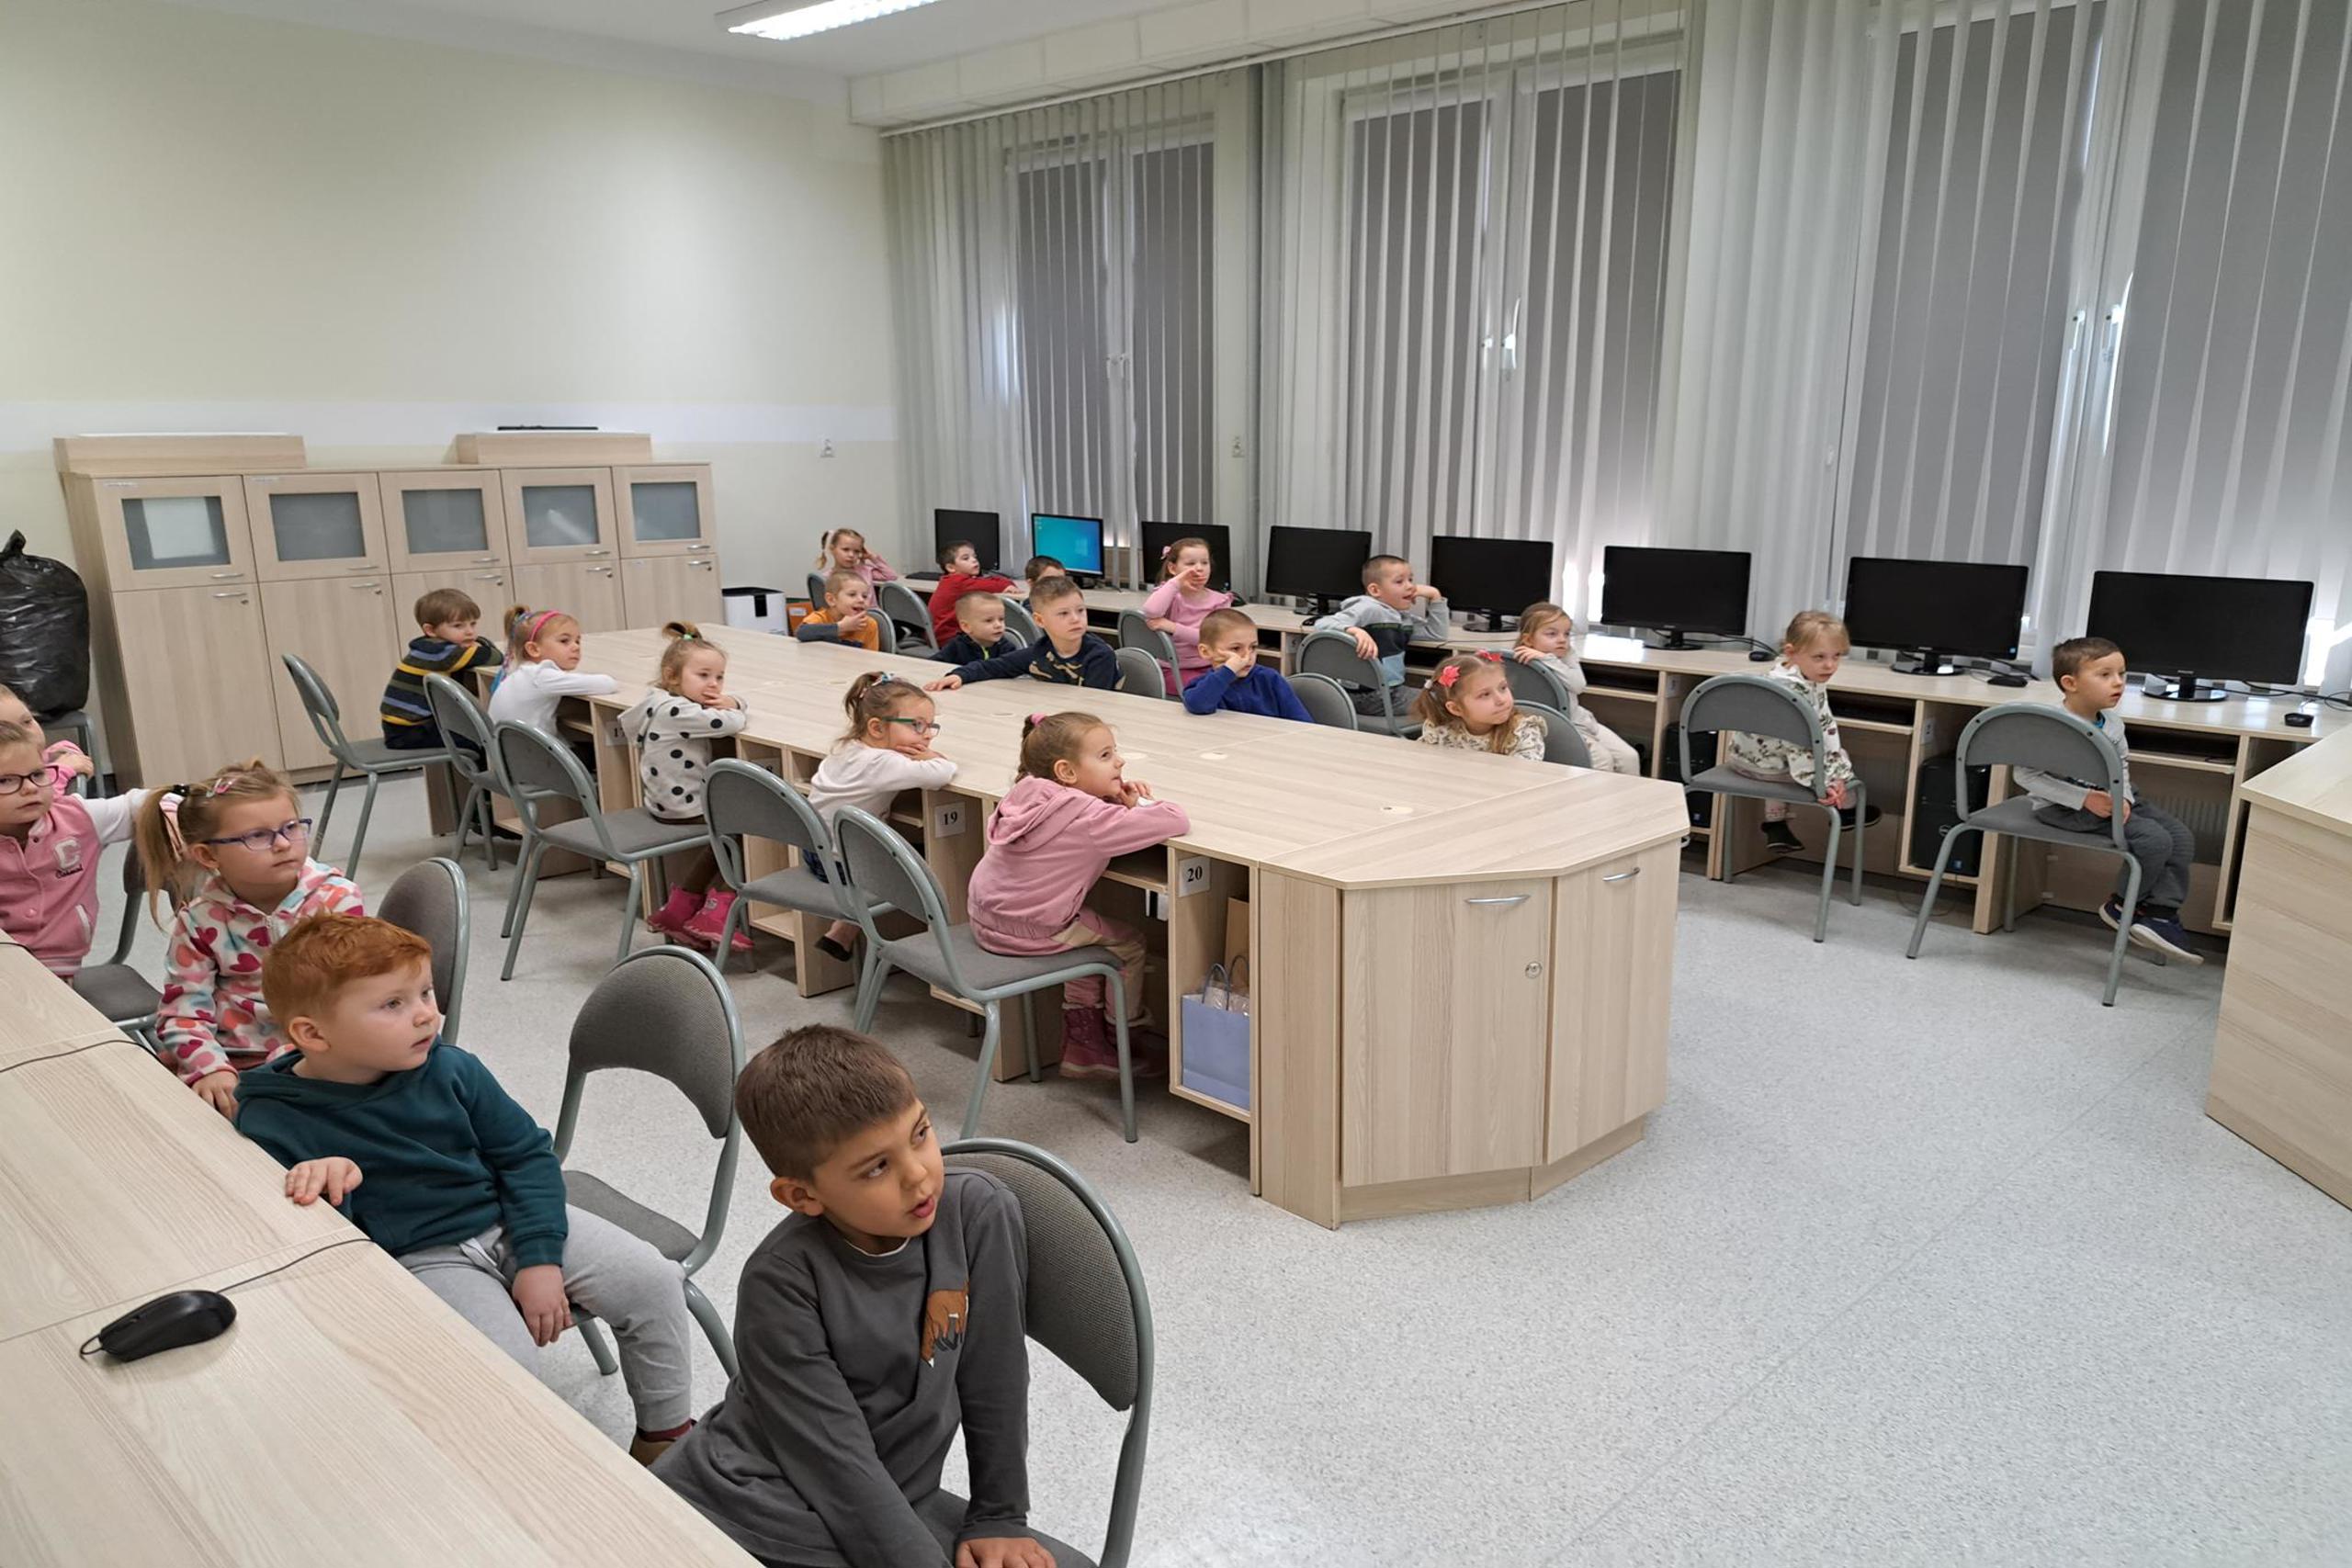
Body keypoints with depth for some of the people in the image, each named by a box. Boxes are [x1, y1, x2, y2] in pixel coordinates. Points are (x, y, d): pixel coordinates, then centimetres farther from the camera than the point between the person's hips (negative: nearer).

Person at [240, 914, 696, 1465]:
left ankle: (665, 1438, 14)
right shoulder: (273, 1125, -13)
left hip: (509, 1218, 4)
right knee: (505, 1362, -31)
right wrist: (319, 1189, -37)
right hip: (418, 1256, -3)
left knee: (652, 1279, -8)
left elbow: (526, 1153, 4)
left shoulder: (451, 1069, -4)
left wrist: (540, 1257, -6)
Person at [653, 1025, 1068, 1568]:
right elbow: (838, 1461, -21)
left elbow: (995, 1383, -4)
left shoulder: (979, 1213, -15)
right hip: (753, 1500, -3)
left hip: (887, 1503, 3)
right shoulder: (781, 1283, -22)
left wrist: (998, 1517, 2)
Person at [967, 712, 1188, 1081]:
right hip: (1027, 932, -8)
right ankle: (1121, 1042, 30)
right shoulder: (1087, 817, -24)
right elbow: (1177, 821, -25)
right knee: (1129, 943, 11)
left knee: (1092, 935, 29)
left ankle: (1083, 1043, 36)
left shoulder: (1031, 792, 0)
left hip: (986, 916, 8)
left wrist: (1122, 803, 0)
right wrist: (1141, 804, -5)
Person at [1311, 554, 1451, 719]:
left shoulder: (1405, 617, 15)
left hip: (1392, 690, 9)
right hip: (1368, 695, -9)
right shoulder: (1369, 609, -12)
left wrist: (1435, 596, 13)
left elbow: (1438, 634, 24)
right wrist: (1355, 631, -40)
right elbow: (1322, 624, -21)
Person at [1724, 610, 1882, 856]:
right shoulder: (1792, 690, -35)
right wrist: (1822, 783, -33)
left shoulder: (1813, 682, -3)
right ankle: (1846, 810, 34)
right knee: (1841, 756, 9)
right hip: (1772, 764, -9)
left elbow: (1827, 726, -3)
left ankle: (1775, 825, 35)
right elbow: (1797, 746, -36)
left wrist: (1837, 775, -8)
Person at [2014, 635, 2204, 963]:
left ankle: (2159, 912, 3)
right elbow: (2025, 775, -22)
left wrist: (2123, 797, -6)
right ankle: (2123, 907, 4)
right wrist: (2085, 799, -25)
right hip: (2065, 808, -9)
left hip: (2110, 799, 9)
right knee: (2154, 839, -20)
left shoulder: (2112, 723, 4)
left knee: (2182, 835, -2)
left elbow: (2121, 766, 17)